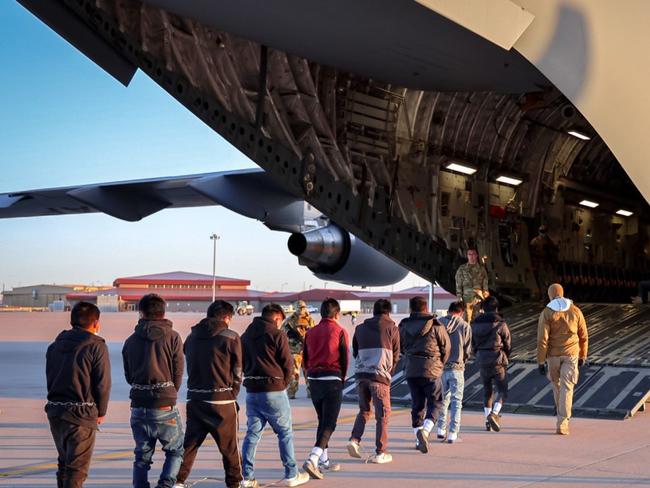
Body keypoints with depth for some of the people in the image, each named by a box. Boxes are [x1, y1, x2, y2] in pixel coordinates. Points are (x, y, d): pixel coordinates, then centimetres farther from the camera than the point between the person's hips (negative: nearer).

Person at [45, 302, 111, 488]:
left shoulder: (55, 345, 11)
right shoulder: (96, 346, -9)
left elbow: (49, 377, 11)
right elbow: (102, 384, -10)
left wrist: (59, 403, 14)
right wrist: (101, 412, 3)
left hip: (54, 411, 6)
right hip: (81, 415, -6)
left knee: (64, 461, 20)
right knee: (77, 466, -2)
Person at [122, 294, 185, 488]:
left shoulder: (131, 340, 6)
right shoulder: (172, 337, -4)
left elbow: (129, 377, 11)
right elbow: (178, 374, -1)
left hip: (138, 406, 3)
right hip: (165, 406, -3)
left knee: (142, 457, 13)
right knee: (176, 451, 12)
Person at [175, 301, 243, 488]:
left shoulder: (192, 336, 8)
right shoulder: (231, 337, -6)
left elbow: (190, 366, 11)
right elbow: (237, 372, -2)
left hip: (194, 399, 4)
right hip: (221, 400, -4)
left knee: (190, 443, 12)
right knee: (229, 446, 9)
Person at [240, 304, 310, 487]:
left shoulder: (246, 336, 11)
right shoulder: (277, 335, -8)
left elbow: (243, 363, 13)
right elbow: (287, 364, -8)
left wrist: (252, 380, 14)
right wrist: (283, 383, 7)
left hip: (251, 390, 5)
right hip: (274, 390, -5)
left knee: (252, 433, 9)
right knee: (285, 432, 6)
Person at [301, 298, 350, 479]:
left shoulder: (311, 332, 8)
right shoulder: (340, 332, -6)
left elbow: (305, 358, 9)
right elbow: (345, 359, -5)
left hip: (313, 380, 5)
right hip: (332, 380, -5)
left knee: (322, 420, 19)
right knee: (329, 424, -5)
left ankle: (324, 460, 24)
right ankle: (312, 460, -21)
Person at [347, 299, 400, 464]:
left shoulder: (360, 328, 14)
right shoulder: (392, 328, 4)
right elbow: (395, 355, 8)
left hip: (361, 374, 4)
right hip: (379, 375, -4)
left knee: (364, 410, 20)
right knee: (383, 414, 3)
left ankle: (354, 439, 1)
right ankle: (380, 453, 3)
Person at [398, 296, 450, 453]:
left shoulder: (404, 326, 4)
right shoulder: (436, 326, -5)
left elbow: (401, 348, 13)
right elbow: (445, 348, 1)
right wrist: (439, 364, 18)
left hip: (411, 371, 4)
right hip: (431, 372, -4)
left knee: (417, 405, 12)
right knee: (435, 403, 5)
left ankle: (420, 440, 13)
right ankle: (424, 431, -17)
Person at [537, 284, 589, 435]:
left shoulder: (546, 313, -8)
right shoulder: (575, 311, 0)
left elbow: (542, 339, -12)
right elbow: (583, 336, 6)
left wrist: (541, 362, -8)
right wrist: (582, 356, 18)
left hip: (553, 356, 0)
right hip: (571, 355, 0)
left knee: (557, 386, 20)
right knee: (566, 389, -2)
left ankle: (563, 419, 32)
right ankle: (562, 424, -11)